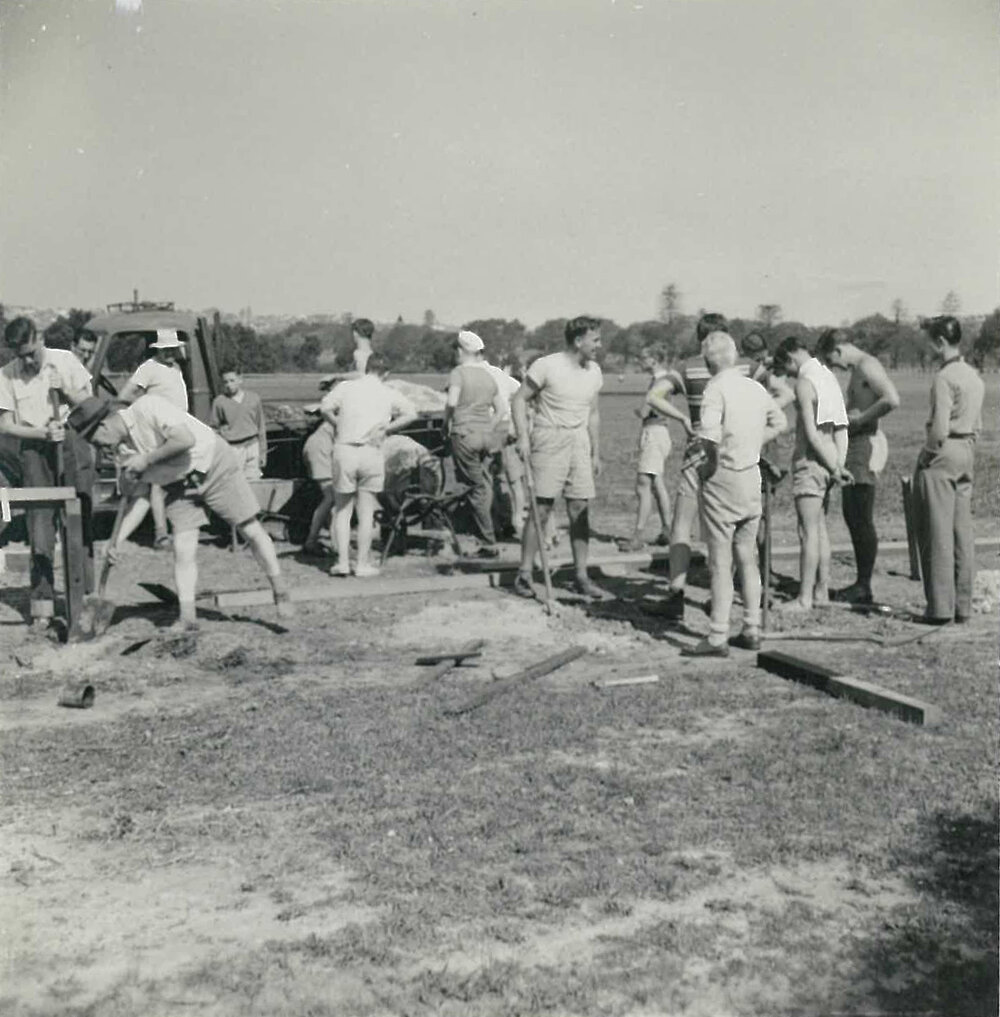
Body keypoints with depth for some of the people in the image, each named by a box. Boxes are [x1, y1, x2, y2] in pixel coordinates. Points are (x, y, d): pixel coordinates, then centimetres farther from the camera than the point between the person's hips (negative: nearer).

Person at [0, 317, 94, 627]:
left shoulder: (64, 360, 1)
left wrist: (65, 390, -12)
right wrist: (43, 432, -14)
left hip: (71, 441, 0)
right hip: (35, 449, 0)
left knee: (79, 520, -1)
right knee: (40, 523, -4)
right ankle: (42, 602, -2)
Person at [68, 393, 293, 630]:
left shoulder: (148, 407, -24)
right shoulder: (123, 449, -2)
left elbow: (186, 440, -34)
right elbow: (141, 495, 1)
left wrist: (147, 459, -25)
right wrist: (119, 540, -5)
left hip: (213, 466, -6)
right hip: (177, 485, 6)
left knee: (251, 530, 0)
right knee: (182, 550, -6)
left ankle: (280, 592, 16)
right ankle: (187, 617, 0)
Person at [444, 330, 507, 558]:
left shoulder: (459, 372, -6)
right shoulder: (489, 376, 13)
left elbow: (451, 403, -18)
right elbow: (501, 408, 15)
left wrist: (446, 424, -4)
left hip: (464, 435, -5)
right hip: (487, 436, 5)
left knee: (476, 488, -1)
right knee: (486, 486, 12)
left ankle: (489, 543, -1)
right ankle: (487, 542, 13)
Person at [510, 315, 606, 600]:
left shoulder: (594, 372, 10)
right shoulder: (546, 366, -9)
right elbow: (519, 399, -5)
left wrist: (596, 453, 16)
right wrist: (523, 437, -15)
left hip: (579, 441, 5)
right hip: (548, 440, -5)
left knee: (580, 509, 3)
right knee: (541, 509, -6)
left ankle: (581, 576, 10)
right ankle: (524, 574, 3)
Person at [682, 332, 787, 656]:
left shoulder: (716, 390, -15)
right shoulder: (755, 387, 7)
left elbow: (709, 436, -29)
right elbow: (779, 422, 23)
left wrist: (711, 462, -12)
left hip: (723, 480, -7)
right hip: (752, 477, 7)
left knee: (721, 562, -1)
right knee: (748, 559, 15)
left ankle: (718, 638, 2)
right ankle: (751, 631, 21)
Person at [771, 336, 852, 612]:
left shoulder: (805, 383, -13)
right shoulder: (829, 376, 14)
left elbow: (812, 433, -18)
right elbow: (842, 428, 12)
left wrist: (834, 468, -12)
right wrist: (839, 464, 6)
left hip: (811, 460, -9)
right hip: (827, 461, 9)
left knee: (808, 532, -5)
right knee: (820, 529, 14)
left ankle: (805, 597, -2)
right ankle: (822, 591, 19)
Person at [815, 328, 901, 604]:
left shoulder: (867, 366, -14)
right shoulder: (857, 369, 17)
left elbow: (892, 400, -28)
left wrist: (859, 419, -21)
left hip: (866, 445, -11)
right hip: (854, 445, 11)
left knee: (862, 519, -5)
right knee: (852, 516, 14)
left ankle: (864, 587, 1)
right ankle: (861, 583, 21)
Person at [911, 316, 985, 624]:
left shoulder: (944, 378, -16)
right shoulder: (974, 376, 12)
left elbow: (940, 429, -22)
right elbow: (977, 424, 16)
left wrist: (927, 454, -8)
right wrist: (968, 450, 19)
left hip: (942, 454, -8)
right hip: (967, 454, 8)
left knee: (937, 534, -3)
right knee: (962, 532, 10)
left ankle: (940, 607, -1)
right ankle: (963, 605, 15)